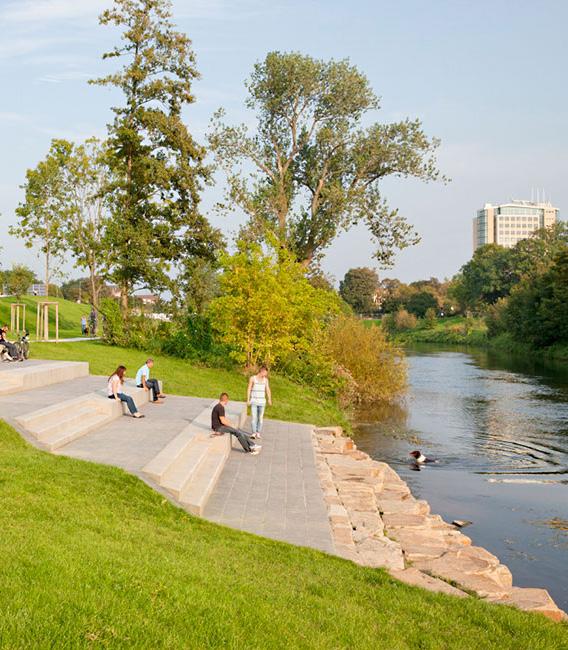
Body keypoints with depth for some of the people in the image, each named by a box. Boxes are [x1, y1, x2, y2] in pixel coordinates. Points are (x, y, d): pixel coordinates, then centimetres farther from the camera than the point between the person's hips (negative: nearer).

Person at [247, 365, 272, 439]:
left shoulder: (265, 379, 6)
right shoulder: (252, 378, -4)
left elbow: (268, 390, 5)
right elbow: (249, 389, -2)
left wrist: (269, 400, -5)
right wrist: (248, 400, -8)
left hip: (262, 401, 3)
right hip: (254, 401, -3)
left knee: (260, 417, 2)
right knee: (253, 417, -9)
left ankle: (258, 433, 8)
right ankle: (254, 433, -9)